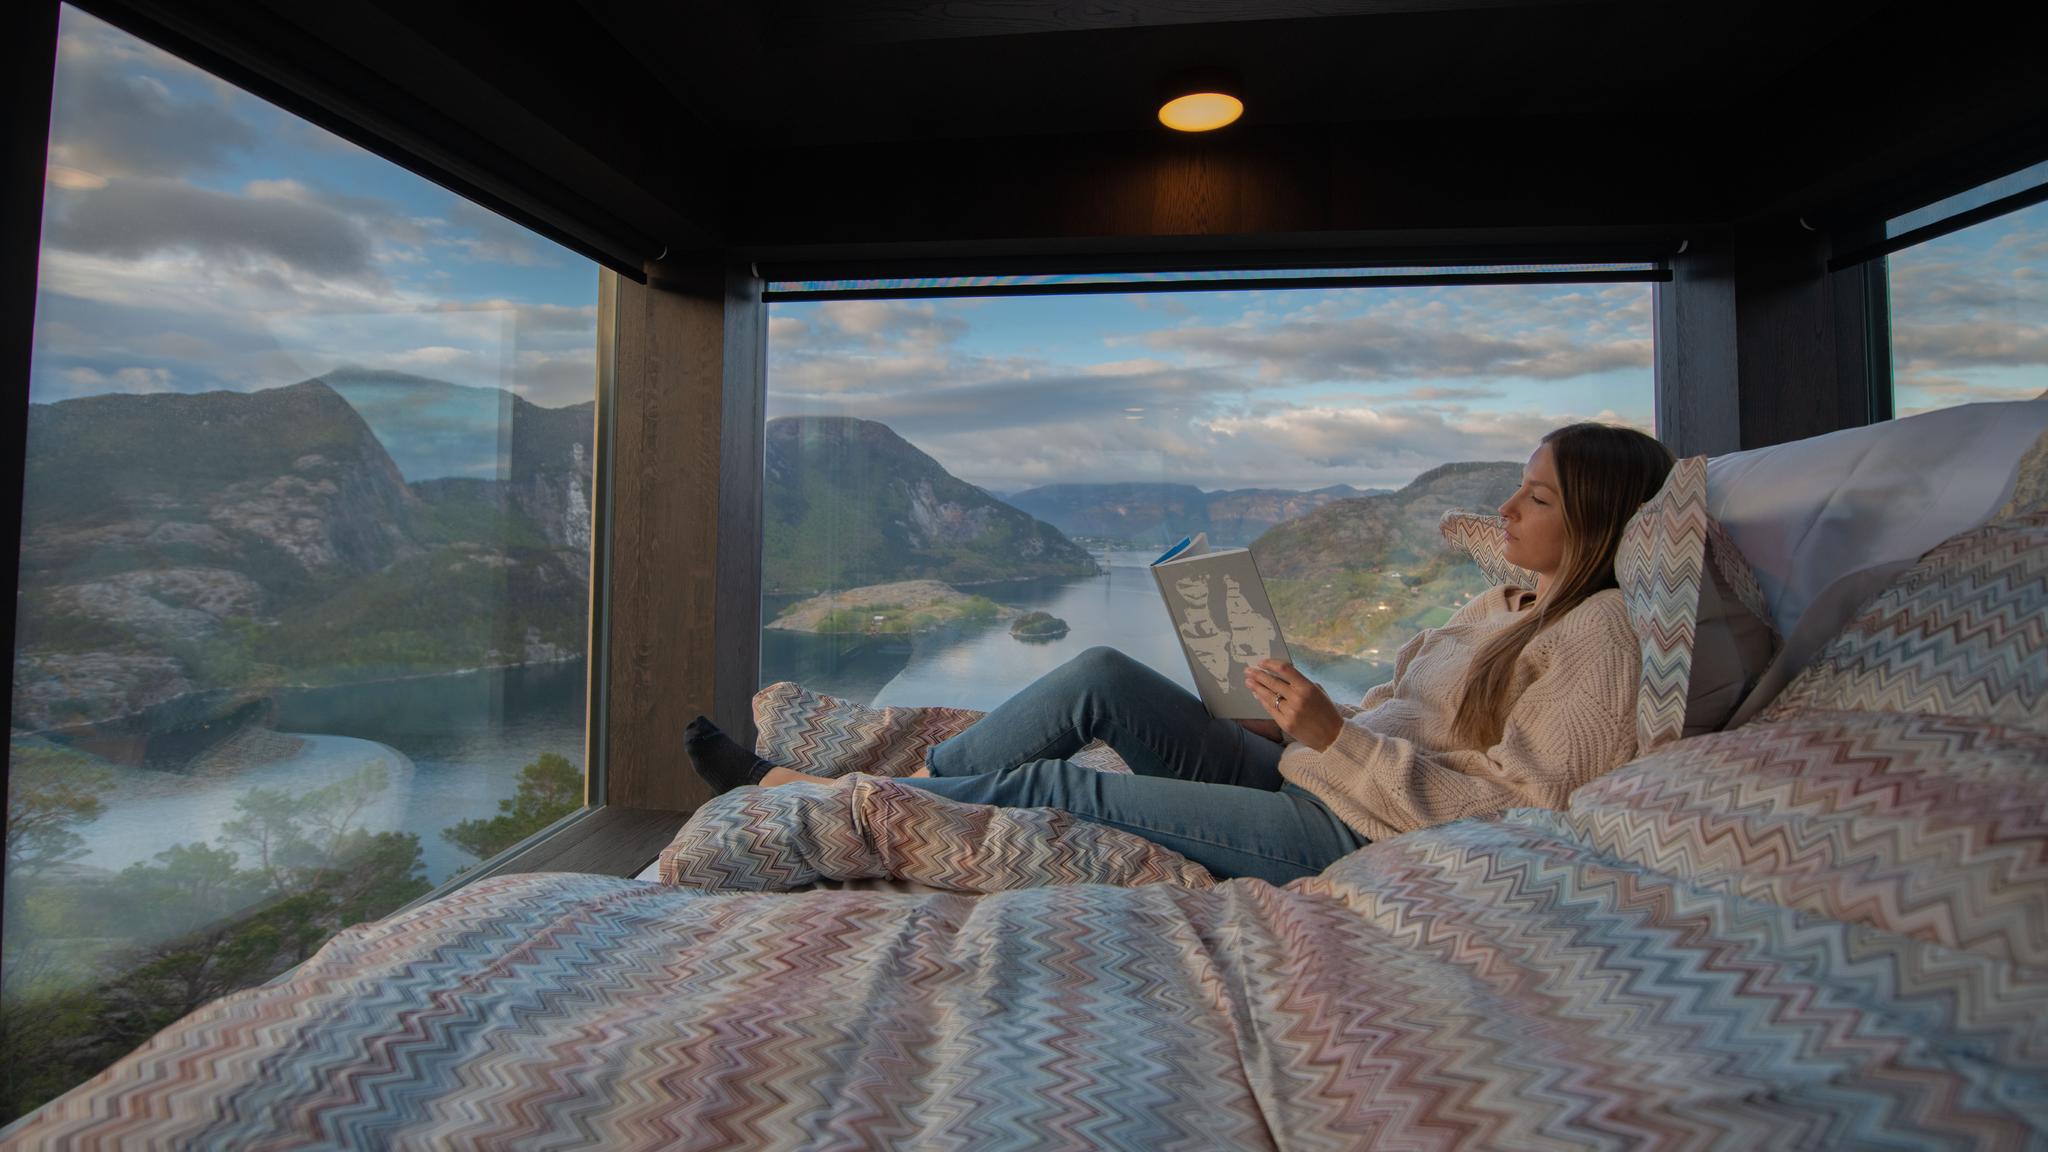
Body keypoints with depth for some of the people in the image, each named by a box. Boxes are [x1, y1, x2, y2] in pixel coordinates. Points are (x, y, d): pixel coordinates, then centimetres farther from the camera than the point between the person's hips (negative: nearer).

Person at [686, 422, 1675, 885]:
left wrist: (1338, 736, -21)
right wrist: (1302, 722, 5)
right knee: (1102, 675, -11)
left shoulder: (1597, 634, -6)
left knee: (1061, 787, -15)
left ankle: (801, 795, -3)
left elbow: (1511, 805, -15)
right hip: (1295, 775, 8)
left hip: (1355, 830, -8)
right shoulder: (1503, 606, 21)